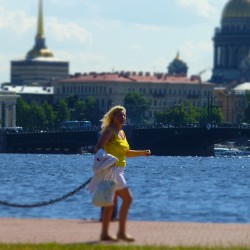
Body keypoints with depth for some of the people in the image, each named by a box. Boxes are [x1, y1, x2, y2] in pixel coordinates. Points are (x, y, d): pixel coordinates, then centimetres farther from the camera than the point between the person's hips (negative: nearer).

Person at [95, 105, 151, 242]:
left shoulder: (122, 132, 16)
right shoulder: (109, 131, -11)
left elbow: (126, 152, 25)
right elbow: (98, 148, -22)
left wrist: (142, 153, 16)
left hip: (118, 170, 9)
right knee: (127, 198, -11)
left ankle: (104, 233, 12)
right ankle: (121, 231, -7)